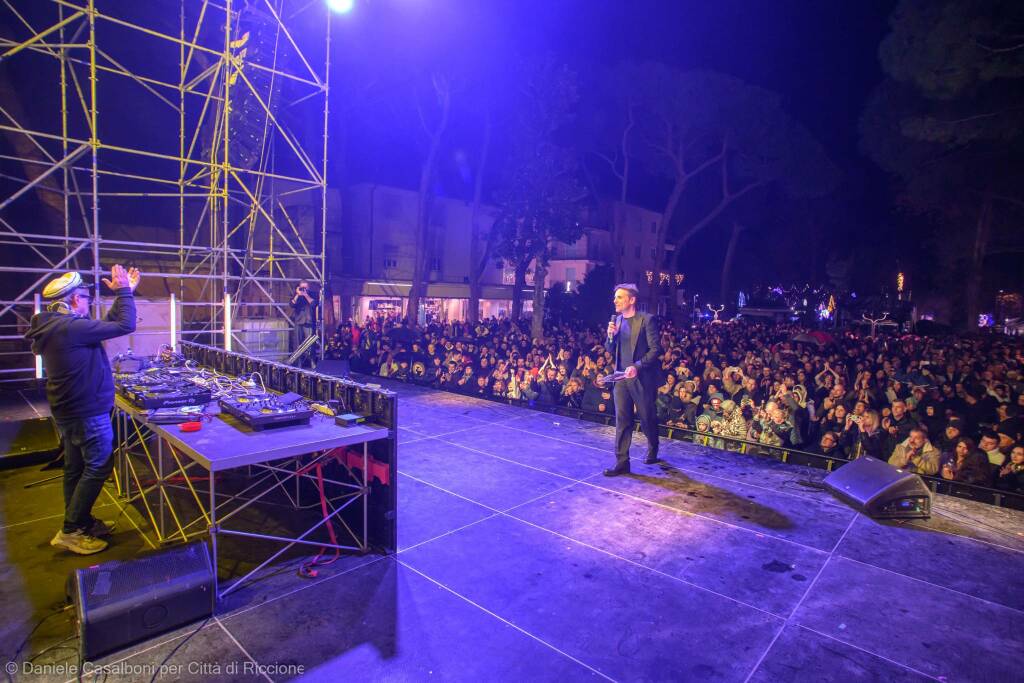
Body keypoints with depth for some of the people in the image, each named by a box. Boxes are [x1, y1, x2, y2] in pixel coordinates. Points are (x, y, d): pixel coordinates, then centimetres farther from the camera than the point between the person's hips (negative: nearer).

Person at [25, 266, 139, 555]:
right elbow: (125, 325, -23)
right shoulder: (70, 327, -24)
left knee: (76, 468, 18)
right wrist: (124, 292, -10)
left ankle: (80, 522, 31)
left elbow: (107, 324, 15)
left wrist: (123, 294, 13)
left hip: (68, 410, 10)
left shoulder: (53, 326, 9)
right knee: (98, 467, 0)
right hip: (88, 412, -10)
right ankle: (70, 532, 7)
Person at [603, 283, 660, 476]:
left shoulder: (646, 320, -9)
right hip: (621, 377, 5)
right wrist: (611, 336, -8)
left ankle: (653, 450, 38)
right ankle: (622, 462, 8)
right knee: (622, 420, 3)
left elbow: (655, 348, -13)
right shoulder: (617, 320, 8)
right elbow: (610, 350, 12)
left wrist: (637, 366, -23)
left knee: (647, 418, 11)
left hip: (642, 378, -5)